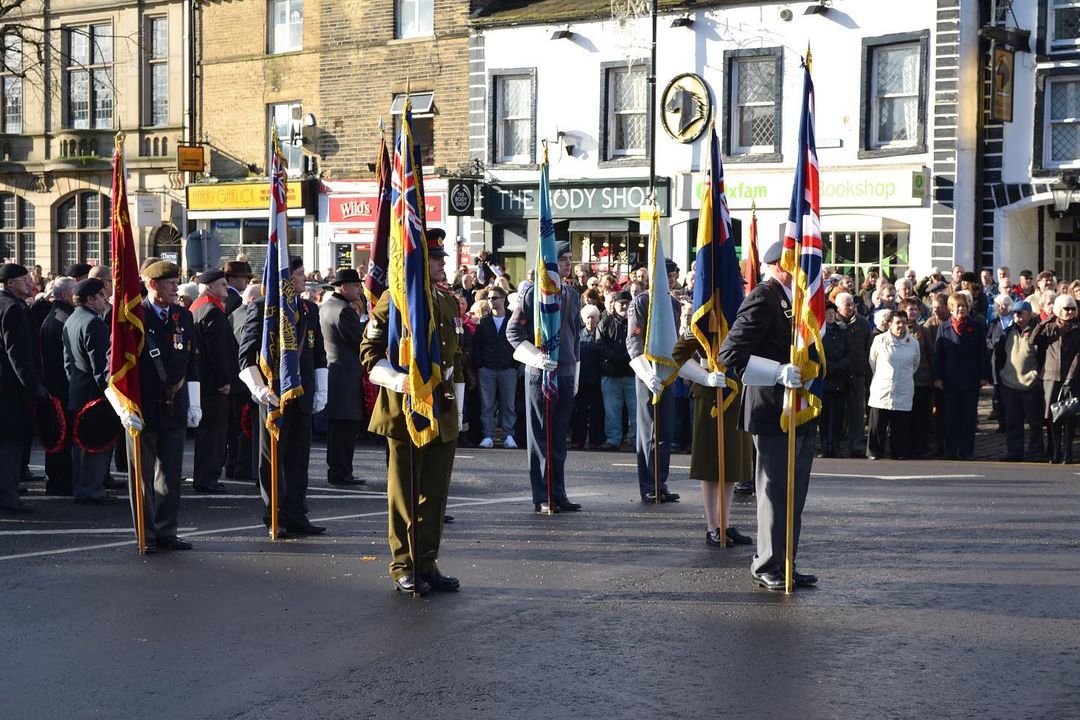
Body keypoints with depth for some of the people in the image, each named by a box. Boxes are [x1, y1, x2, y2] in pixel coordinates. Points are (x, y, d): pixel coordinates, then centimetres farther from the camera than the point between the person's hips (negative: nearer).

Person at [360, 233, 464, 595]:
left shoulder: (450, 303, 14)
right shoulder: (393, 301, -7)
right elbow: (371, 357, -8)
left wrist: (458, 411, 17)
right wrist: (400, 381, -24)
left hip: (443, 414, 6)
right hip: (404, 412, -6)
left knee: (436, 493, 9)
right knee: (404, 492, 2)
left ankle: (427, 563, 17)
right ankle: (404, 568, 10)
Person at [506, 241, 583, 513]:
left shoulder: (573, 296, 13)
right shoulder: (534, 294, -5)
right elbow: (513, 332, -6)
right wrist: (537, 358, -16)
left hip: (566, 375, 6)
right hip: (540, 375, -6)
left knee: (559, 438, 9)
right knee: (540, 437, -1)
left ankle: (558, 494, 14)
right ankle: (542, 498, 2)